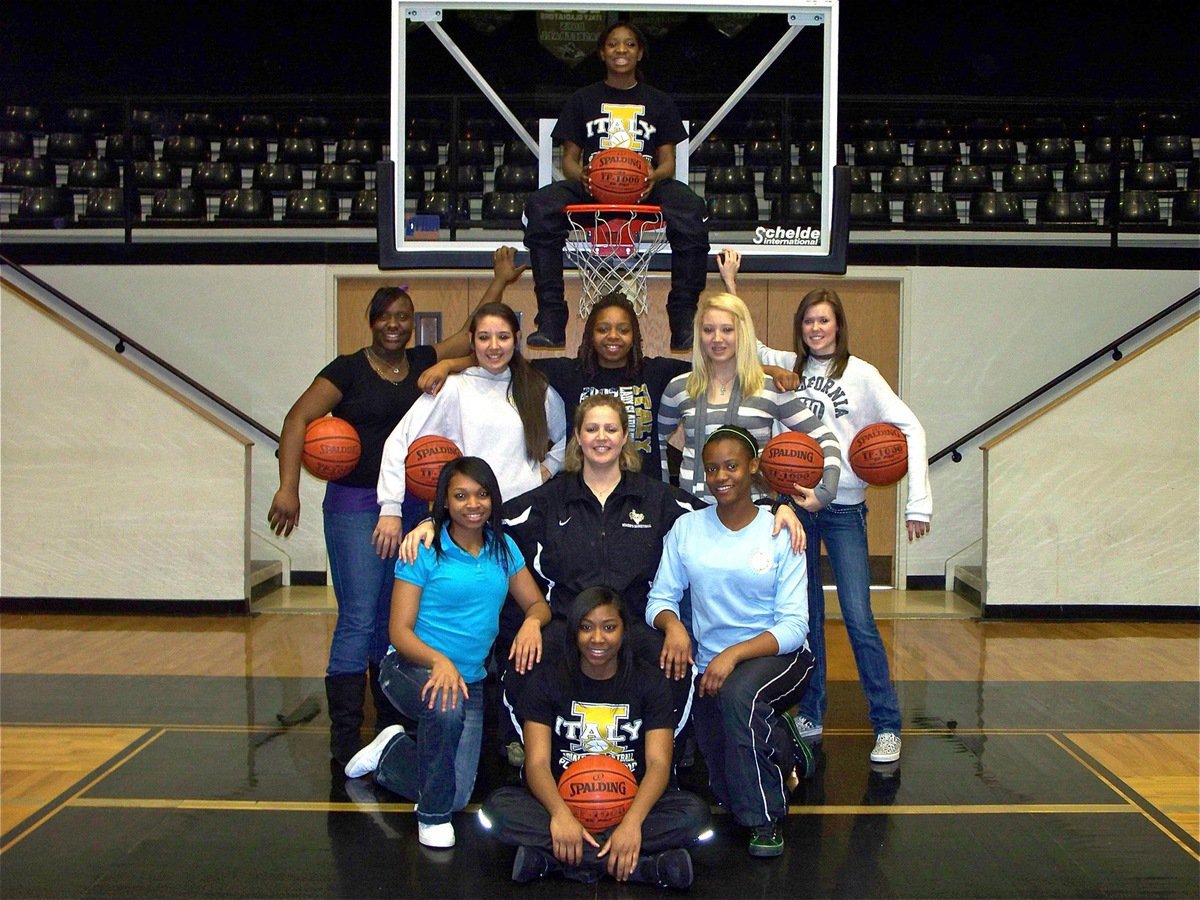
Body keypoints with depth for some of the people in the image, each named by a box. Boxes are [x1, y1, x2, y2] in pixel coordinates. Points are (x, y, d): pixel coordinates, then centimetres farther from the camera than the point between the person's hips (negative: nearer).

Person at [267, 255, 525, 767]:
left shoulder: (423, 363, 10)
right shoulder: (349, 370, -3)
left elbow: (475, 332, 17)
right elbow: (298, 419, -10)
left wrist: (500, 281, 16)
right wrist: (288, 488, -19)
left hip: (411, 507, 5)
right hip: (354, 506, -5)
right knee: (359, 619, -9)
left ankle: (395, 729, 22)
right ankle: (345, 740, -5)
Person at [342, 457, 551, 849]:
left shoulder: (503, 549, 3)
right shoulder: (424, 551, -12)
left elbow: (537, 604, 6)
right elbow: (400, 631, -14)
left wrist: (532, 622, -19)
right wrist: (439, 661, -33)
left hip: (470, 680, 5)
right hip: (411, 668, -5)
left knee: (457, 797, 3)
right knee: (446, 707, -40)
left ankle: (393, 751, 34)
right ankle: (432, 816, -14)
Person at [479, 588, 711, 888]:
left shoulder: (648, 681, 1)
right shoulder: (547, 680, 1)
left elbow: (659, 763, -10)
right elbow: (537, 762, -10)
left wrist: (632, 821, -30)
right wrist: (560, 813, -32)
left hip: (630, 803, 0)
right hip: (563, 799, 0)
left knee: (694, 811, -27)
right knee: (497, 806, -29)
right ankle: (643, 865, -33)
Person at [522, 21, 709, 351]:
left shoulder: (659, 102, 19)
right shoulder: (582, 100, 18)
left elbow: (668, 161, 12)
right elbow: (569, 159, 12)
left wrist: (655, 176, -14)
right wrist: (582, 175, -13)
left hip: (645, 188, 0)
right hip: (591, 187, 0)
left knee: (691, 209, -35)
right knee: (540, 206, -32)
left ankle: (684, 320, -29)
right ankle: (550, 319, -32)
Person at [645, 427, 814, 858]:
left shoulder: (780, 532, -8)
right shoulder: (687, 528, 0)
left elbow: (793, 626, -14)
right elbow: (660, 598, 0)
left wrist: (734, 654, -29)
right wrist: (672, 624, -24)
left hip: (775, 658, -3)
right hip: (709, 667, 3)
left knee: (739, 693, -38)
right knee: (727, 793, 0)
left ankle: (766, 820, -17)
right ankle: (783, 749, 35)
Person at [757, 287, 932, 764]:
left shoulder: (860, 374, -2)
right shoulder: (787, 366, 8)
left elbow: (910, 429, -6)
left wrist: (918, 501, -13)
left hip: (844, 509, -3)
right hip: (794, 504, 3)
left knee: (858, 618, -7)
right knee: (804, 615, 9)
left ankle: (887, 726, 2)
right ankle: (809, 716, 21)